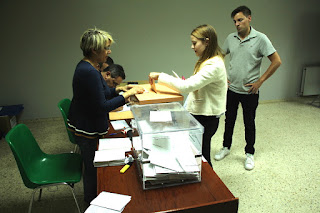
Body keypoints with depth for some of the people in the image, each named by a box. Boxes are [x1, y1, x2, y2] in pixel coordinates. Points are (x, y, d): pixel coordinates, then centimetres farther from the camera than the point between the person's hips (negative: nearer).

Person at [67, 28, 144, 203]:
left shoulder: (88, 66, 5)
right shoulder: (88, 72, -28)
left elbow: (99, 92, 15)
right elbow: (102, 106, -27)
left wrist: (118, 89, 3)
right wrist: (126, 95, -21)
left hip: (88, 125, 10)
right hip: (88, 129, -10)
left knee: (92, 164, 24)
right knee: (93, 167, 10)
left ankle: (92, 199, 44)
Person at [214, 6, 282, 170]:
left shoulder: (260, 39, -11)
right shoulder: (230, 38, 2)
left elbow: (277, 61, -10)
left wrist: (260, 81, -11)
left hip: (249, 91, -3)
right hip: (231, 89, 4)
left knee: (249, 124, 10)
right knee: (229, 120, 16)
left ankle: (249, 154, 28)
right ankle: (226, 147, 34)